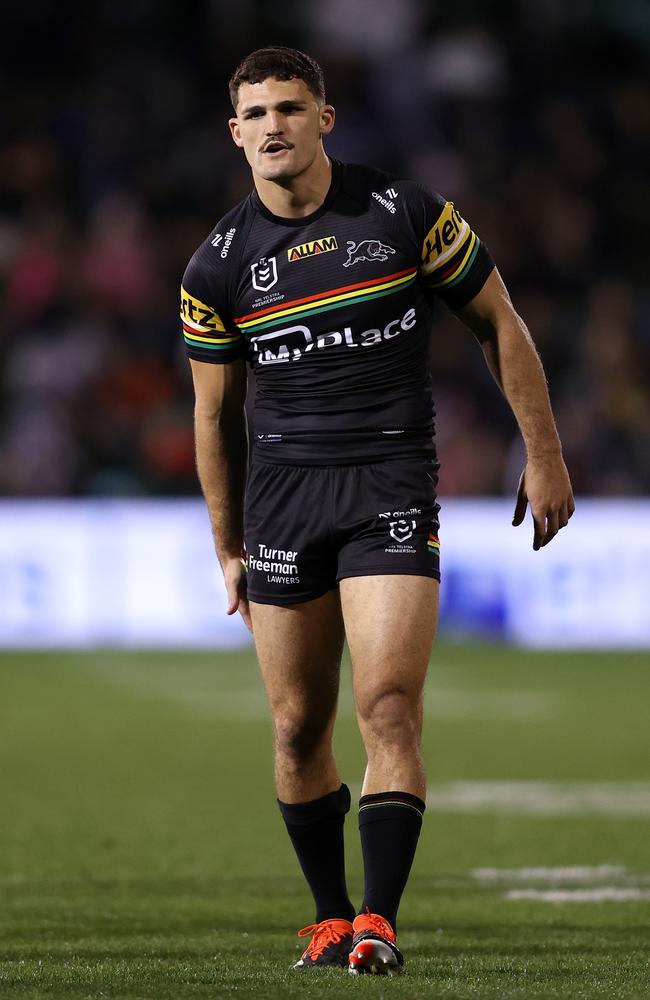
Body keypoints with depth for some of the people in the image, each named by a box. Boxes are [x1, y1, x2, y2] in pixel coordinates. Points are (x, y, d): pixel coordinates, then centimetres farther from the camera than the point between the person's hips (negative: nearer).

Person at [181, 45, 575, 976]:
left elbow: (500, 323, 6)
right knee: (300, 727, 4)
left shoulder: (405, 213, -3)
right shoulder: (216, 268, 2)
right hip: (282, 491, 2)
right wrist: (229, 549, 15)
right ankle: (331, 918, 19)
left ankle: (379, 922, -14)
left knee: (389, 707, -15)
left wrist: (544, 454, 4)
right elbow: (215, 412, 13)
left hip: (393, 487, -2)